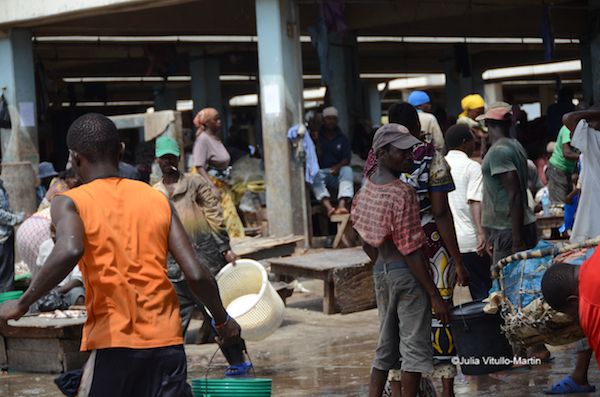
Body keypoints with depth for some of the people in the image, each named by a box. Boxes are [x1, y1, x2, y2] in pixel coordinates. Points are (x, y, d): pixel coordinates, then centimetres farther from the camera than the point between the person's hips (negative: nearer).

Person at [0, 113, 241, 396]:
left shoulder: (70, 202, 0)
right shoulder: (158, 200, 9)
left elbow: (70, 251, -24)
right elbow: (196, 274, 1)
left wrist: (23, 303, -13)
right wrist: (223, 320, 17)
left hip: (112, 343, -3)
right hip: (167, 342, 3)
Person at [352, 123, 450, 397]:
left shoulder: (367, 188, 6)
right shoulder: (401, 193, -19)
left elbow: (366, 241, 14)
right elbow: (411, 251, -20)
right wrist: (435, 295, -16)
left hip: (381, 272, 8)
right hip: (406, 273, -8)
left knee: (386, 346, 16)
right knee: (414, 348, 0)